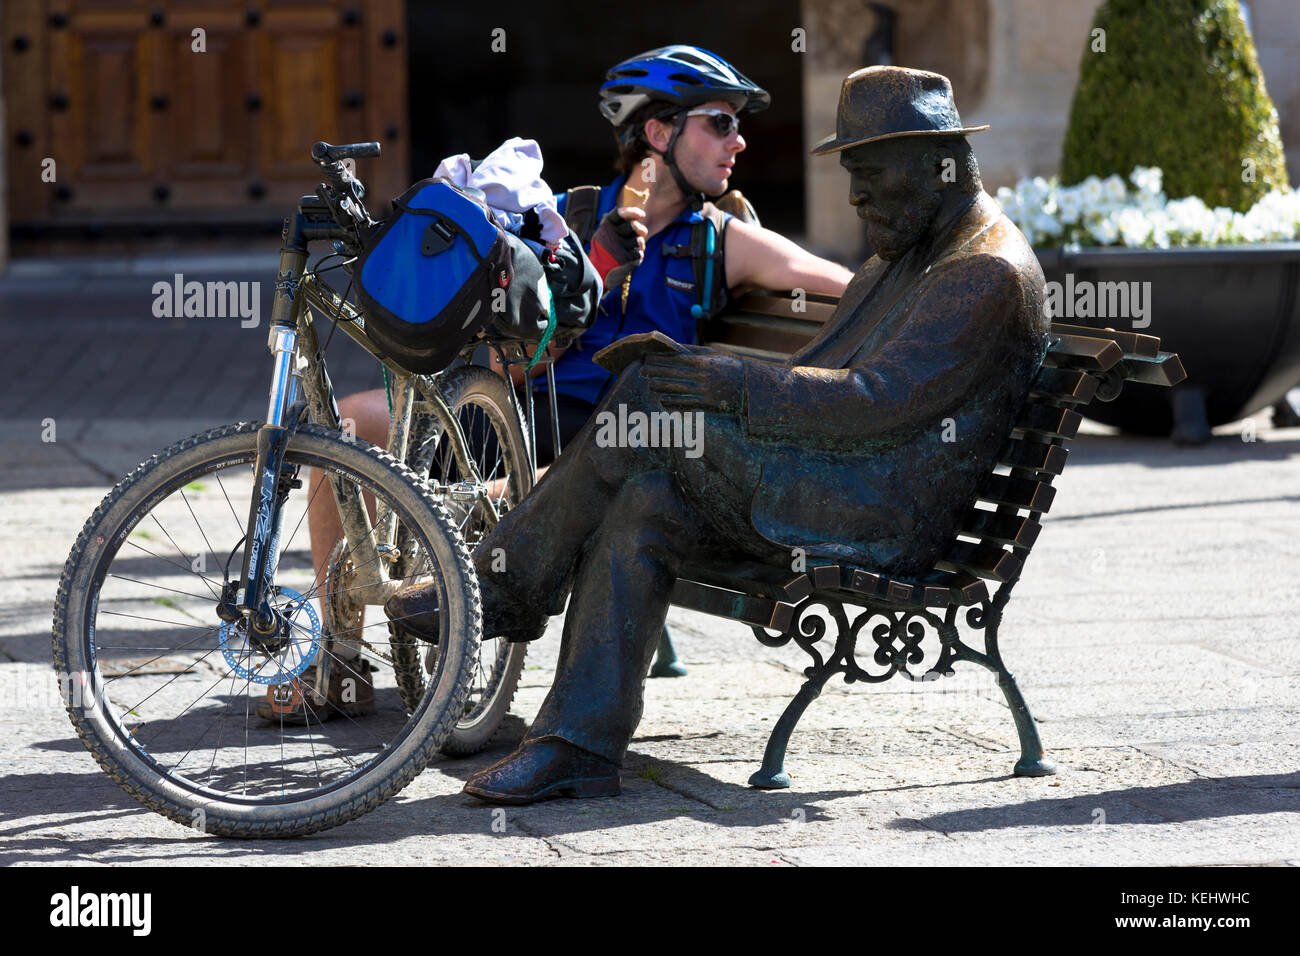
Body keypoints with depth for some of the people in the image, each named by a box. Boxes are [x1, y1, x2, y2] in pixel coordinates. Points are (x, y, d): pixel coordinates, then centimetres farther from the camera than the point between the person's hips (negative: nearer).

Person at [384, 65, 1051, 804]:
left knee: (650, 397, -19)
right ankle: (580, 745, -12)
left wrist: (740, 387, -24)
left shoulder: (989, 273, -11)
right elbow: (822, 374, 26)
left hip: (884, 519, -10)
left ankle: (506, 590, -12)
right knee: (641, 508, -12)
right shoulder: (907, 259, 23)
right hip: (821, 494, 10)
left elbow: (880, 402, -22)